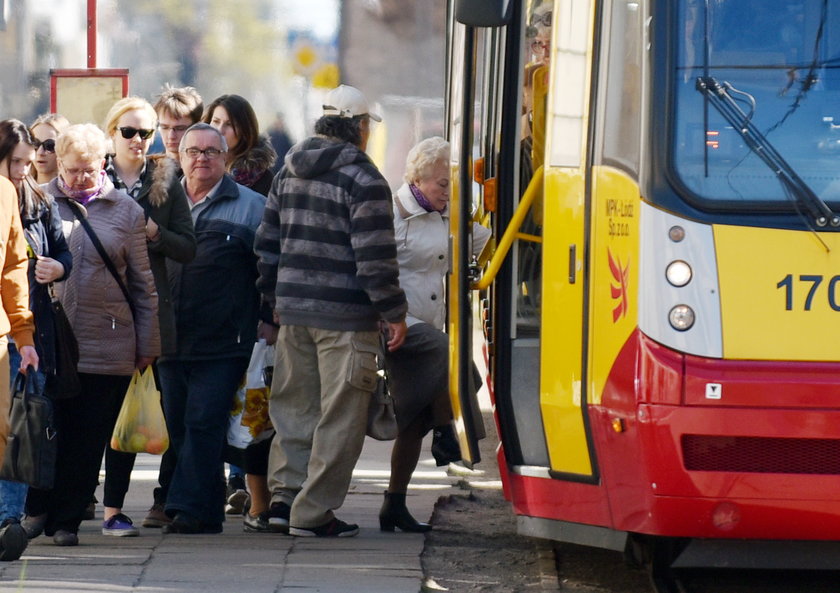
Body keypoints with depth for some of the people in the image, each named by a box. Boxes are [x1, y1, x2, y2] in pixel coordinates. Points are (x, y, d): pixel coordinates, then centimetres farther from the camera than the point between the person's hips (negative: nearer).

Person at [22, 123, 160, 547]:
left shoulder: (125, 210, 9)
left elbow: (143, 284, 12)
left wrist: (147, 345, 9)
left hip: (108, 344, 1)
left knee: (88, 437, 2)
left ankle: (67, 520, 10)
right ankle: (37, 509, 14)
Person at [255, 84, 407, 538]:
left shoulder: (289, 173, 12)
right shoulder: (362, 180, -11)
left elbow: (268, 241, 17)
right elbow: (374, 256, -14)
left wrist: (275, 297, 25)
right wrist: (393, 313, -8)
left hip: (293, 309, 7)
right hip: (344, 314, -7)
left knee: (294, 405, 16)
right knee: (340, 414, -1)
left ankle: (285, 494, 13)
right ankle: (313, 512, -1)